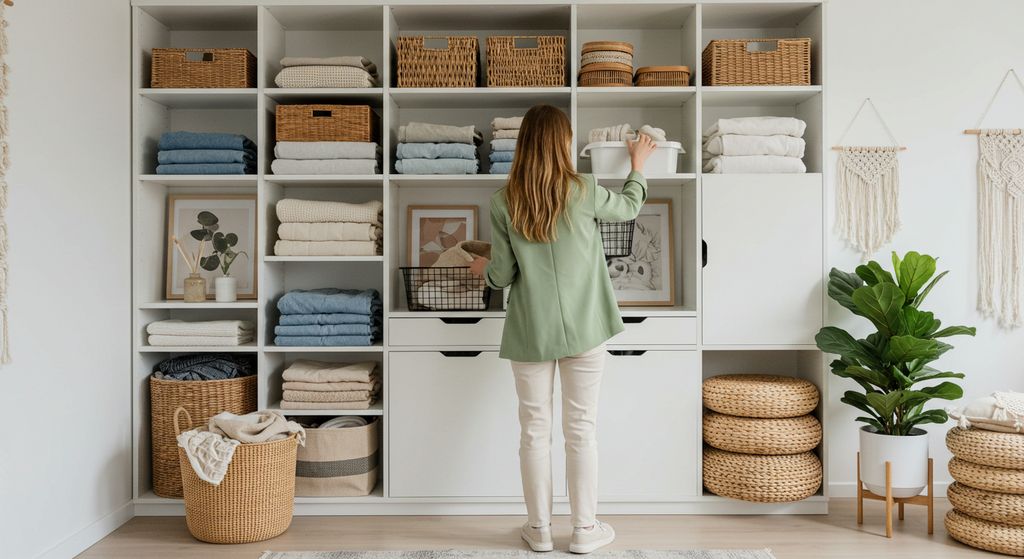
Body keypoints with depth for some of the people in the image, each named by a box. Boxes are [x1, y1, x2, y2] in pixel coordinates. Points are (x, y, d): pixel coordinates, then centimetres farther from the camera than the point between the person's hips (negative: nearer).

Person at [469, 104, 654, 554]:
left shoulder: (502, 202, -6)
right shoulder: (583, 192, -8)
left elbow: (502, 276, -3)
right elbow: (630, 207, 13)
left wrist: (482, 268, 20)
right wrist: (638, 165, 31)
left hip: (530, 332, 1)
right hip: (582, 329, 0)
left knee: (535, 429, 10)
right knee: (581, 428, 9)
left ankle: (540, 529, 21)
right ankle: (585, 530, 19)